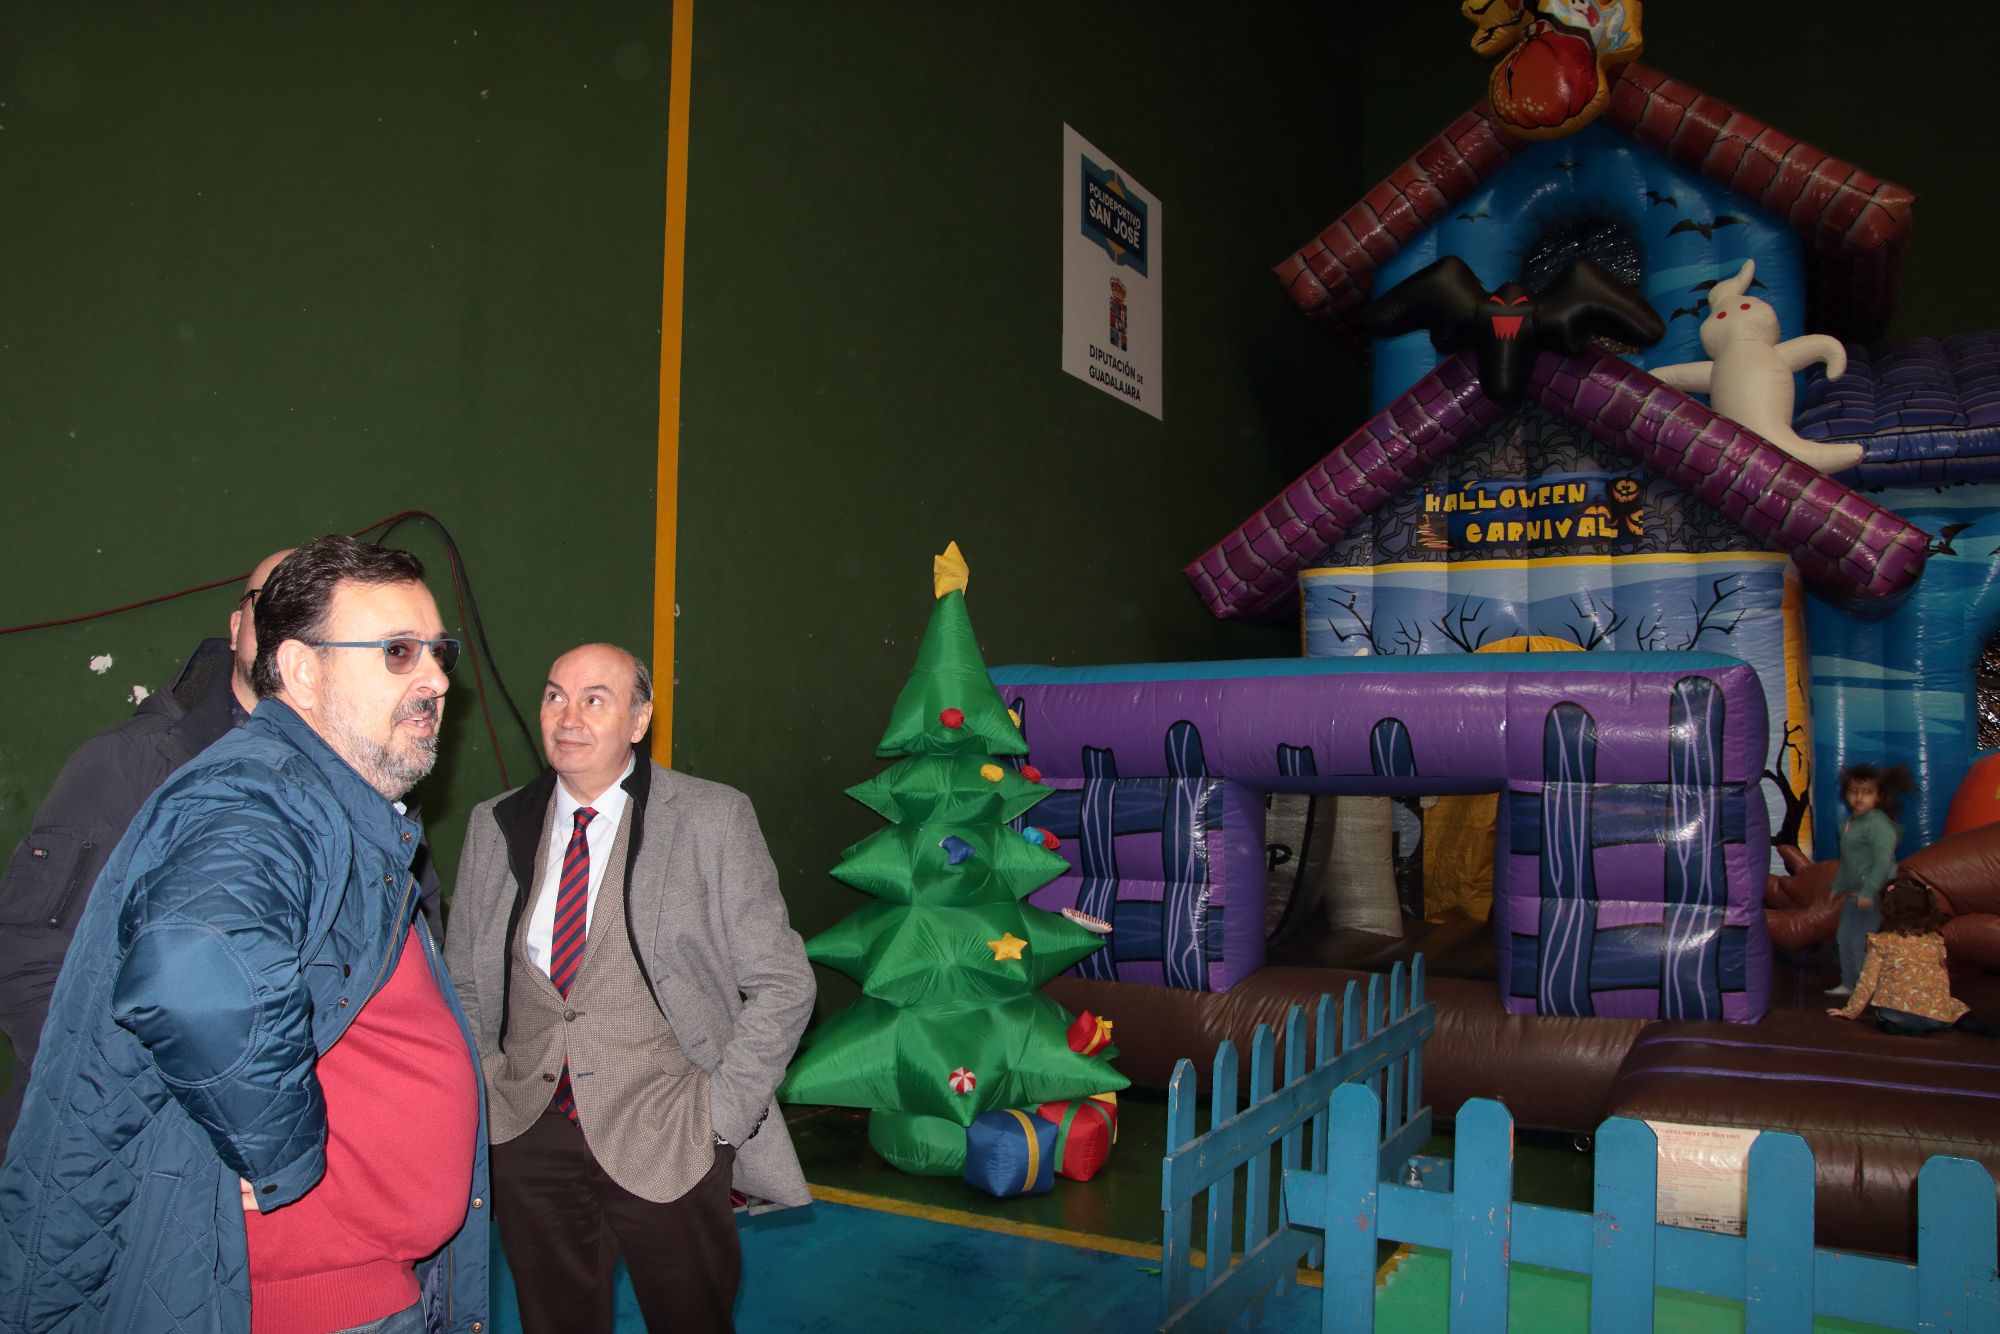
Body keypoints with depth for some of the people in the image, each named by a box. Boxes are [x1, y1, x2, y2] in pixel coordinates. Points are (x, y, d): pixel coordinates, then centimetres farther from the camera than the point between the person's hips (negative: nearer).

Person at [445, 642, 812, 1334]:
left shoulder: (712, 820, -8)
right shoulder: (495, 826, 4)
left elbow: (782, 984, -6)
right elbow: (461, 983, 15)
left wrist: (720, 1111, -10)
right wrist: (485, 1085, 3)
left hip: (665, 1145, -3)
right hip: (527, 1139, 3)